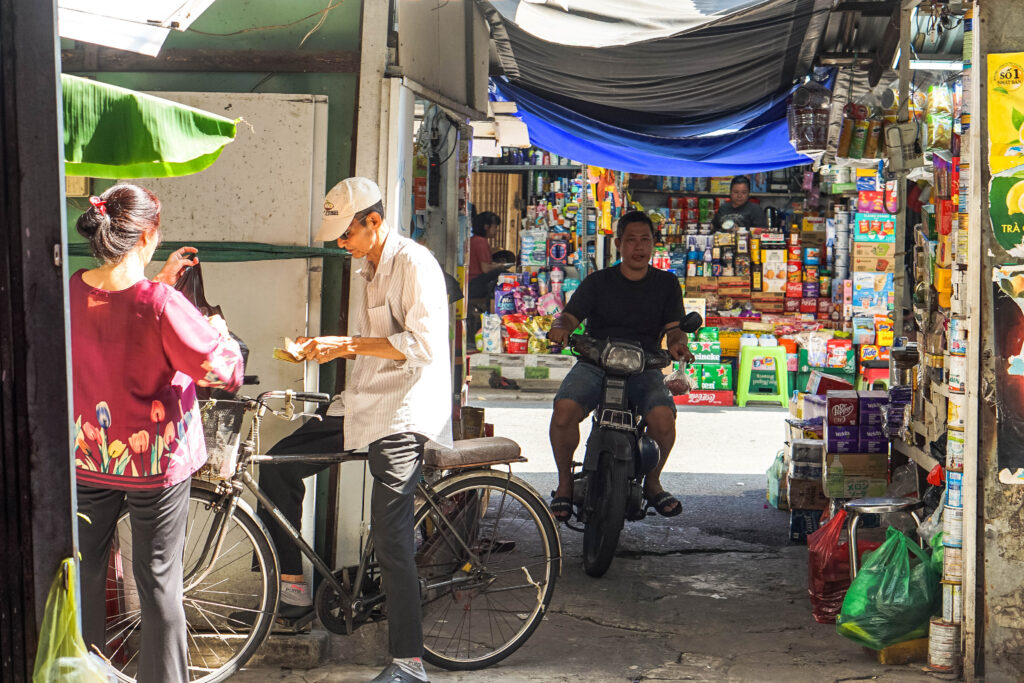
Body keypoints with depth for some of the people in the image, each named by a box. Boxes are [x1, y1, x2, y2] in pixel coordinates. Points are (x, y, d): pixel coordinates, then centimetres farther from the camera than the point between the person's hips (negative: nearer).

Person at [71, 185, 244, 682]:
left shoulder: (71, 293, -8)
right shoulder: (163, 306, -23)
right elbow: (226, 372, -17)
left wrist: (160, 281, 18)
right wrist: (220, 333, 1)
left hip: (87, 455, 5)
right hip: (155, 460, -4)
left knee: (84, 573, 17)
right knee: (159, 582, 7)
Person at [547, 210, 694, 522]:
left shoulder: (666, 284, 13)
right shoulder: (598, 282, 11)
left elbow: (674, 328, 8)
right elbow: (571, 315, 3)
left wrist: (677, 343, -17)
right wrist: (560, 327, -21)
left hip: (644, 367, 0)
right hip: (595, 364, 0)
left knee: (663, 419, -30)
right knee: (564, 412, -29)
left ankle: (652, 481, 1)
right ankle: (565, 482, -4)